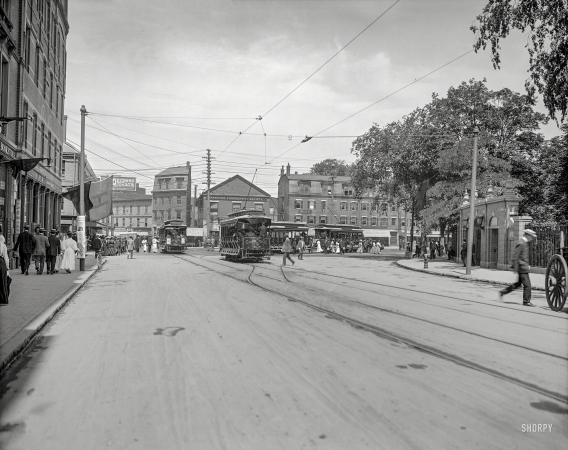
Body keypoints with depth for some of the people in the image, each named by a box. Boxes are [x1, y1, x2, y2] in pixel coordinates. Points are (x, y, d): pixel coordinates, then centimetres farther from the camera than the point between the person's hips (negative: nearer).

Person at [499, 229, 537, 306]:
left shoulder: (525, 243, 14)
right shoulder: (521, 243, -17)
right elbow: (515, 256, -20)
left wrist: (527, 265, 20)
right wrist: (515, 268, -19)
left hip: (524, 267, 10)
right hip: (522, 268, -10)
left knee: (518, 283, 15)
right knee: (527, 285, -3)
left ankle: (502, 292, 21)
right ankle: (526, 301, 7)